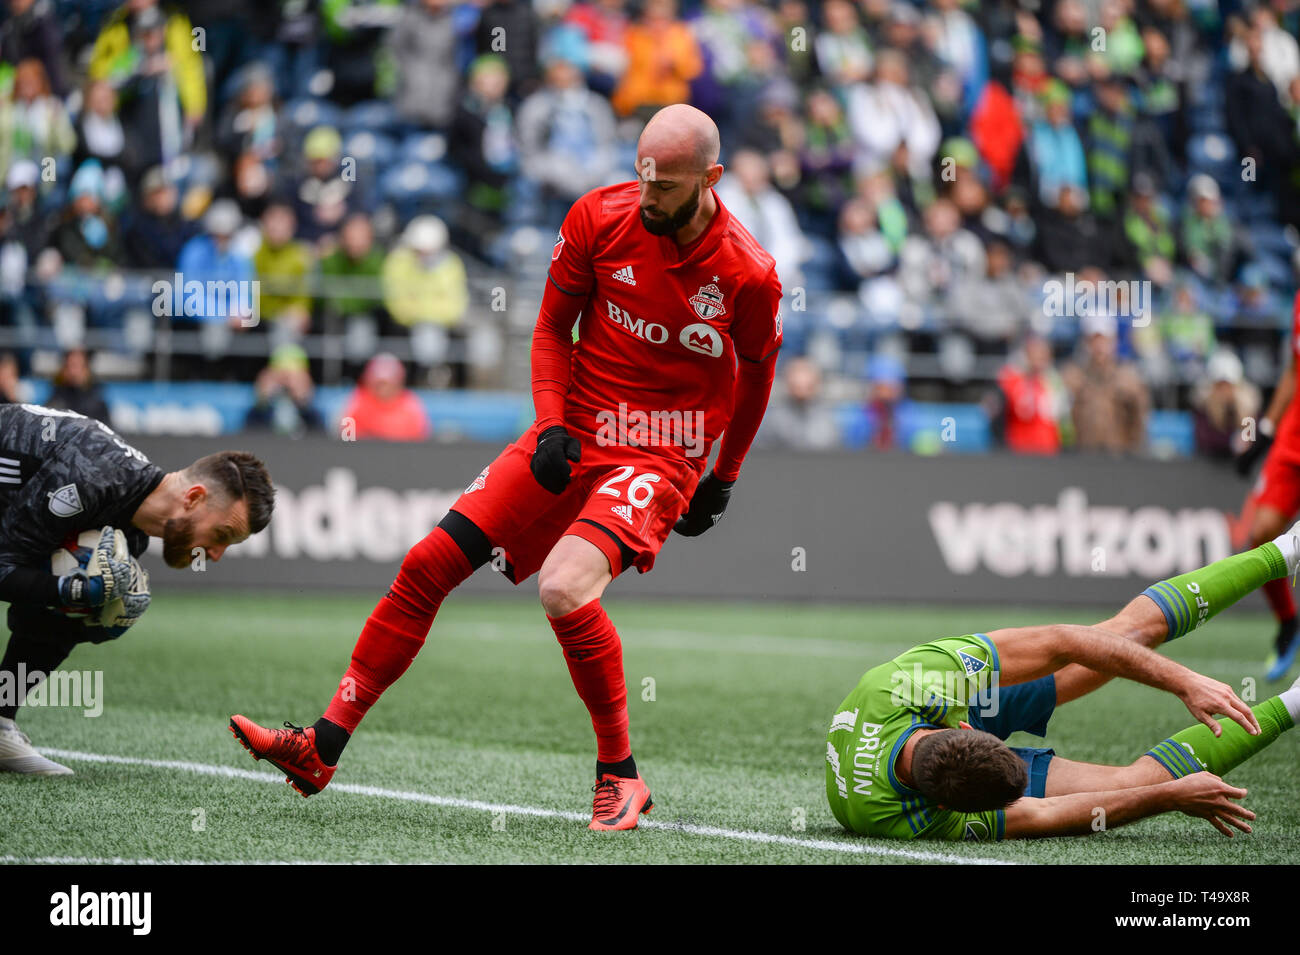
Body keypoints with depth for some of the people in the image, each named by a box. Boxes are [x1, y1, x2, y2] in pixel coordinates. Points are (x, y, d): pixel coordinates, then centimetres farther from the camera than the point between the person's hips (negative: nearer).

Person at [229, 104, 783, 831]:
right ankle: (322, 749, 6)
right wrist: (552, 425, -6)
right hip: (572, 437, 5)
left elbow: (758, 368, 7)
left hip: (660, 458, -5)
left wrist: (724, 481, 14)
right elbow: (553, 327, 8)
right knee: (429, 565, -3)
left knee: (564, 588, -30)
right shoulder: (599, 218, -5)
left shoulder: (748, 274, -13)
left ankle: (621, 776, -10)